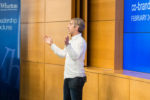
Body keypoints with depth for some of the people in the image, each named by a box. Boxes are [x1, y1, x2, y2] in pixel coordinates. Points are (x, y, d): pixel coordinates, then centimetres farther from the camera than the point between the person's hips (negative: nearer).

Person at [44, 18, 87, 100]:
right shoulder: (71, 41, 16)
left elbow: (75, 56, -25)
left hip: (76, 78, -9)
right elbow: (62, 53, 25)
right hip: (67, 77, 9)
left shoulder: (80, 41, -13)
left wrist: (67, 45, -37)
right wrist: (51, 44, 28)